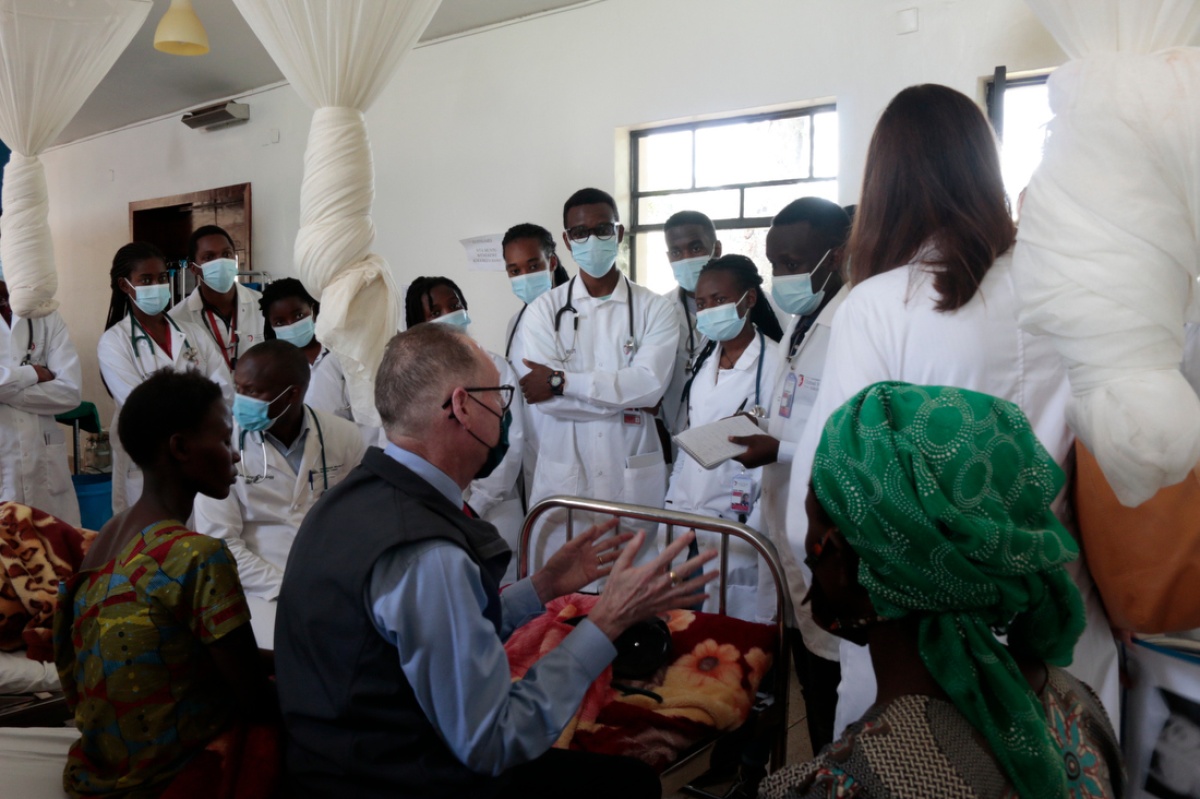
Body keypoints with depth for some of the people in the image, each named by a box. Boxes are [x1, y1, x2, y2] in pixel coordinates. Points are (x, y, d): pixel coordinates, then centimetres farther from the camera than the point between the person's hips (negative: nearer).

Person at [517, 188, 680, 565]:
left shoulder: (654, 309, 2)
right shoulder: (544, 310, 2)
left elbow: (651, 383, -14)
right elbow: (542, 398, -10)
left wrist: (561, 381, -14)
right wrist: (628, 397, -10)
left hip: (635, 477, 0)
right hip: (562, 474, 0)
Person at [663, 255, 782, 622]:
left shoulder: (774, 364, -11)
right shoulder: (703, 359, 9)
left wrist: (752, 532, -15)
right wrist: (673, 508, 8)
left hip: (736, 531, -5)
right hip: (686, 526, 6)